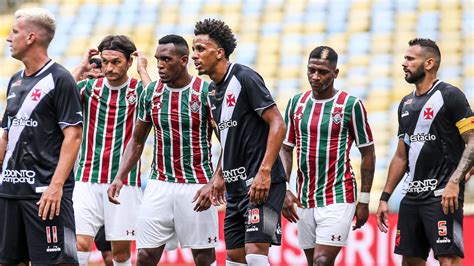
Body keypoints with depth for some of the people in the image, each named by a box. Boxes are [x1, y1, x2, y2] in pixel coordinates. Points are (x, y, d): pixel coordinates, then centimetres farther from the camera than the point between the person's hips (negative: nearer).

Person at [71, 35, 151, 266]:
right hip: (88, 180, 1)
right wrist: (82, 68, -5)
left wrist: (142, 70, -11)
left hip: (125, 182, -1)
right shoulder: (90, 87, 5)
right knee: (80, 244, -11)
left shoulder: (138, 90, 1)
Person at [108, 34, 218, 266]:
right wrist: (119, 177, 3)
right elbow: (137, 141, 16)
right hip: (159, 184, 4)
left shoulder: (206, 92, -7)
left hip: (196, 184, -4)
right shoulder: (151, 93, 6)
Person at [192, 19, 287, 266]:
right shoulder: (213, 90, 13)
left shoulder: (245, 78, -12)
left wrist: (264, 172, -23)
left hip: (260, 183, -9)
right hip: (236, 185, 9)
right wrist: (219, 175, 19)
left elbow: (277, 124, -17)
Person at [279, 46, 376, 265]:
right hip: (304, 201, 5)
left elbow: (368, 154, 0)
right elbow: (285, 149, 12)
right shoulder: (296, 103, 7)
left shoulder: (351, 105, -6)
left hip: (338, 198, -5)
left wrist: (364, 200, -2)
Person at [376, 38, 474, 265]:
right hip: (411, 196, 8)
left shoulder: (449, 96, -6)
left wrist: (454, 182, -24)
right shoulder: (406, 103, 17)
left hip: (443, 196, -8)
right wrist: (384, 198, 17)